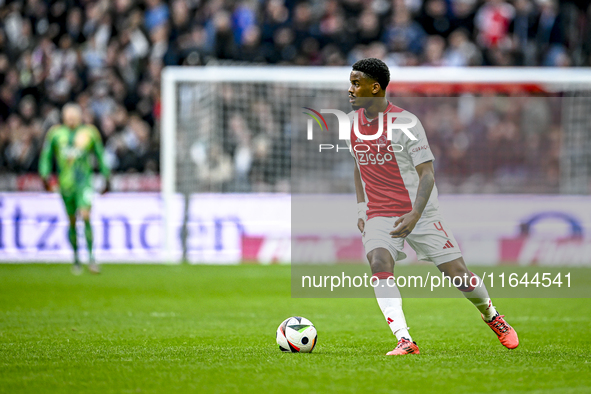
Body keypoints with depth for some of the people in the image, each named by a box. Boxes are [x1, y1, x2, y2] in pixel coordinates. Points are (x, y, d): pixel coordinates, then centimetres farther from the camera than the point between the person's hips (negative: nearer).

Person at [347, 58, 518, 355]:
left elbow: (427, 174, -15)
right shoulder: (352, 121, 6)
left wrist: (415, 215, -27)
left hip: (419, 214, -4)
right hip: (379, 216, 4)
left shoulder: (405, 122, -14)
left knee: (456, 273, -2)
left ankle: (492, 317, 29)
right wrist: (361, 210, 13)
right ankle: (404, 341, -30)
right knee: (379, 263, -25)